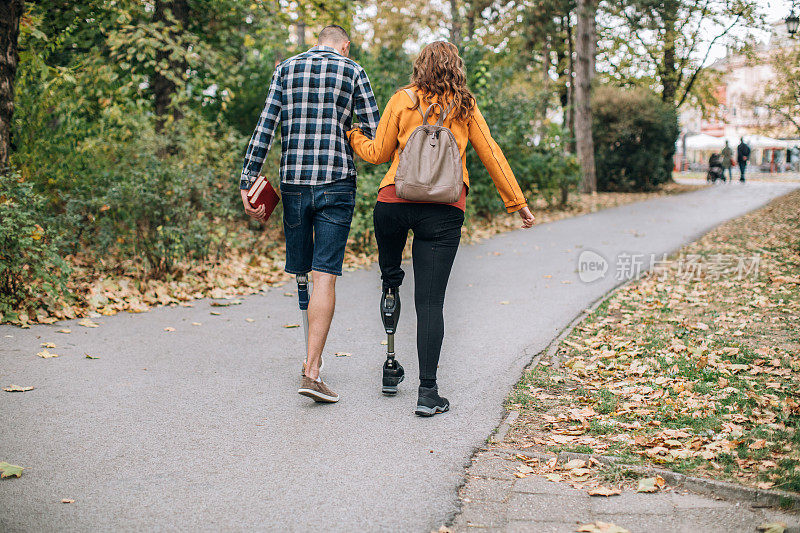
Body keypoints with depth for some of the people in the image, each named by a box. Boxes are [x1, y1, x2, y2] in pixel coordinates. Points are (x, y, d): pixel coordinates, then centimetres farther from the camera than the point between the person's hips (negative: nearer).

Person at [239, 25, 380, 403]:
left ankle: (312, 356, 25)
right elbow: (374, 133, 0)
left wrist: (248, 181, 4)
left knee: (300, 272, 15)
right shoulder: (352, 71, 5)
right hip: (336, 184, -3)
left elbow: (264, 128, 5)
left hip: (293, 183, 3)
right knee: (325, 276, -6)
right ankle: (311, 370, -13)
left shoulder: (286, 69, 12)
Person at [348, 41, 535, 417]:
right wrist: (517, 202, 19)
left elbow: (378, 153, 12)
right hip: (444, 211, 0)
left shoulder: (402, 100, 7)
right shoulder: (465, 106, 10)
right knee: (430, 301, 0)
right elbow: (491, 155, 12)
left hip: (395, 200, 1)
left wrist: (353, 136, 32)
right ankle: (428, 392, -2)